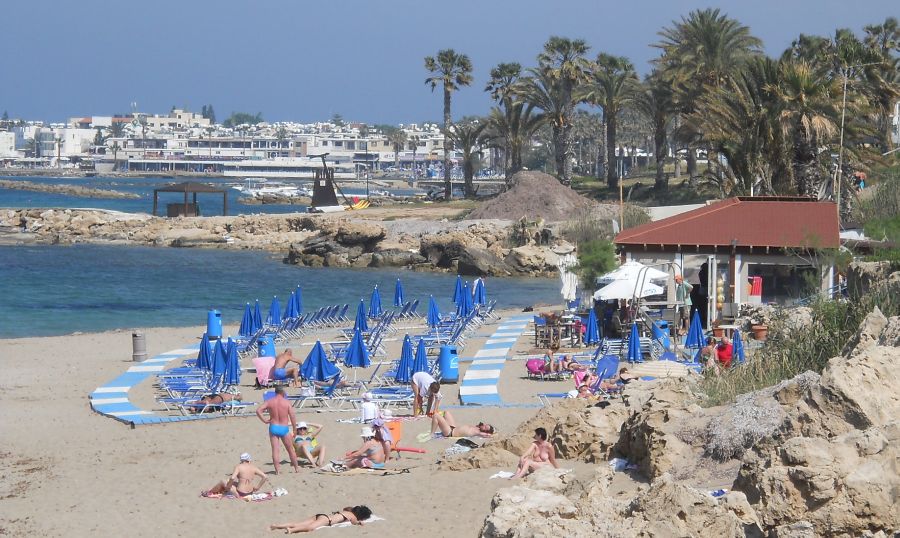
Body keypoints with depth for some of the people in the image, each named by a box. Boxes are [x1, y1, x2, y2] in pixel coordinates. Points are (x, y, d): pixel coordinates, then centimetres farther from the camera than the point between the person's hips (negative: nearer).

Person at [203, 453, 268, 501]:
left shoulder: (238, 466, -12)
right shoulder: (254, 467, 1)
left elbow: (232, 478, -26)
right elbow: (265, 477, -3)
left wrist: (227, 486, -8)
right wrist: (257, 487, 7)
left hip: (240, 494, -5)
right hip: (250, 493, 5)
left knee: (223, 482, 18)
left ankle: (209, 492, 39)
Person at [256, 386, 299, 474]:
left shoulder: (269, 401, 0)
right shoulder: (287, 402, -5)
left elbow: (258, 410, -10)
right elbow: (292, 417, -6)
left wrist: (264, 420, -1)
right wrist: (294, 429, 4)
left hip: (273, 427, 1)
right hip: (284, 428, -1)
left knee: (275, 450, 3)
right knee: (290, 449, 13)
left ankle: (277, 470, -2)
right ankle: (296, 468, 23)